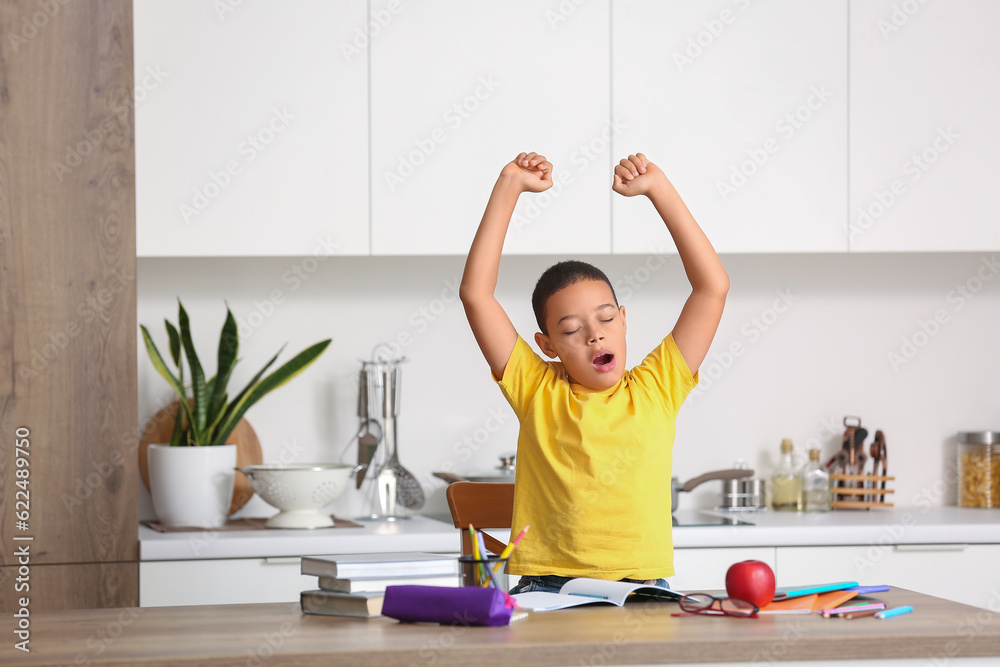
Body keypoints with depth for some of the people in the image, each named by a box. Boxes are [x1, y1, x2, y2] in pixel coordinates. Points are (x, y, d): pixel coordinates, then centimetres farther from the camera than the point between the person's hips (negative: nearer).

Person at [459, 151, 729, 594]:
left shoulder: (655, 388, 12)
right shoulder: (536, 391, 11)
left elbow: (713, 286, 10)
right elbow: (475, 293, 6)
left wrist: (658, 188, 9)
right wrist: (509, 187, 6)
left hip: (643, 592, 0)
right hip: (546, 590, 0)